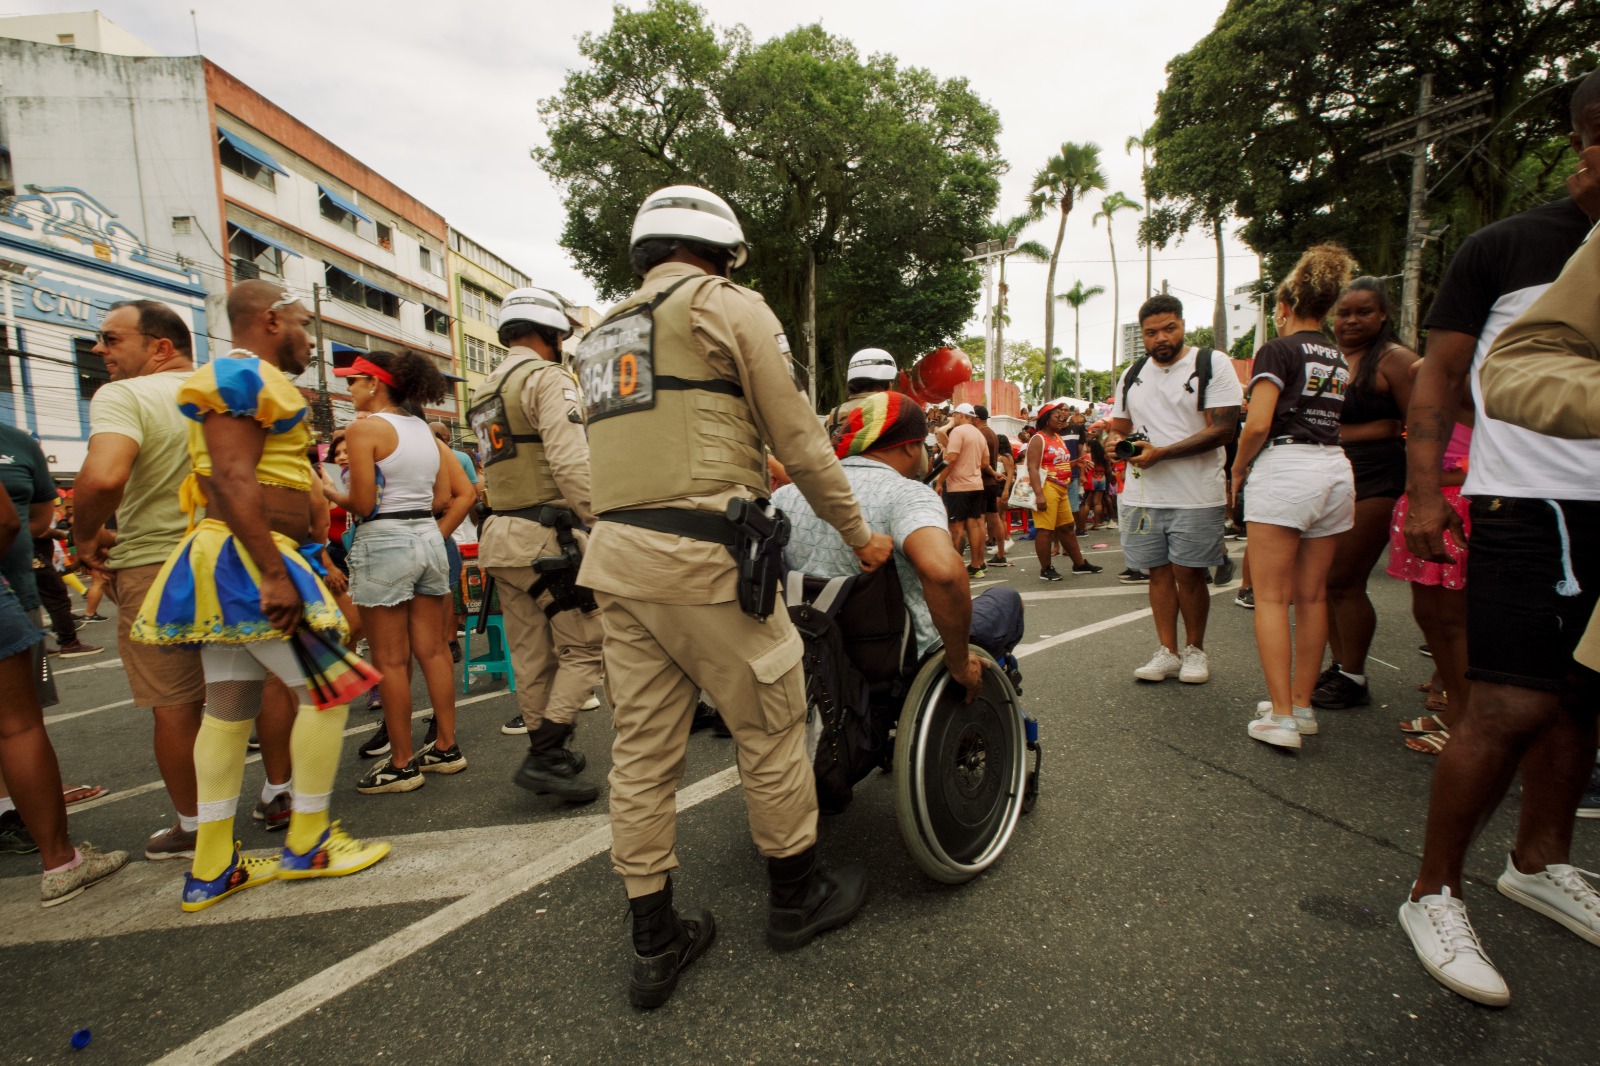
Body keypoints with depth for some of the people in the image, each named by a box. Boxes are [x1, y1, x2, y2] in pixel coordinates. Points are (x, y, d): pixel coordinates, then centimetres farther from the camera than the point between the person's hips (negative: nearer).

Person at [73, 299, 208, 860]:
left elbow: (103, 477, -29)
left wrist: (85, 536, -11)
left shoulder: (122, 396, -12)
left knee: (173, 705, 7)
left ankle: (191, 827, 21)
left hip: (154, 567, -5)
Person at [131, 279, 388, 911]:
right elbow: (231, 481, -22)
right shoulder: (244, 374, -10)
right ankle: (307, 844, 9)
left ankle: (210, 869, 18)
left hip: (230, 561, 11)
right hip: (249, 557, -11)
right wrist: (276, 574, -25)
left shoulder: (245, 379, 21)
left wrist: (306, 561, 22)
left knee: (229, 706, 10)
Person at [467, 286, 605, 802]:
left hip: (504, 537, 9)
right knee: (584, 648, -1)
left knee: (532, 655, 13)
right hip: (549, 536, -9)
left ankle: (547, 753, 24)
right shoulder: (547, 377, -8)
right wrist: (602, 525, -18)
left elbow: (505, 468, 17)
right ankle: (544, 754, -3)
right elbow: (571, 464, -20)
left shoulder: (485, 392, 20)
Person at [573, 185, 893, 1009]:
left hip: (616, 556, 8)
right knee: (770, 728, 9)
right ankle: (797, 896, 29)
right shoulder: (726, 305, 2)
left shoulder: (602, 335, 24)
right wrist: (857, 532, 8)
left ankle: (654, 944, 24)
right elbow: (797, 438, -1)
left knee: (641, 750, 11)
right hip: (701, 554, -7)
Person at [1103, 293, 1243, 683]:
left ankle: (1195, 650, 20)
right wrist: (1115, 441, -3)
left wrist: (1161, 453, -17)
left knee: (1189, 574, 1)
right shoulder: (1131, 376, 14)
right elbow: (1119, 426, 21)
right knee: (1159, 573, 7)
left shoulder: (1212, 364, -2)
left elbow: (1222, 430, -10)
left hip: (1196, 495, -4)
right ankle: (1167, 652, 17)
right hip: (1143, 495, 4)